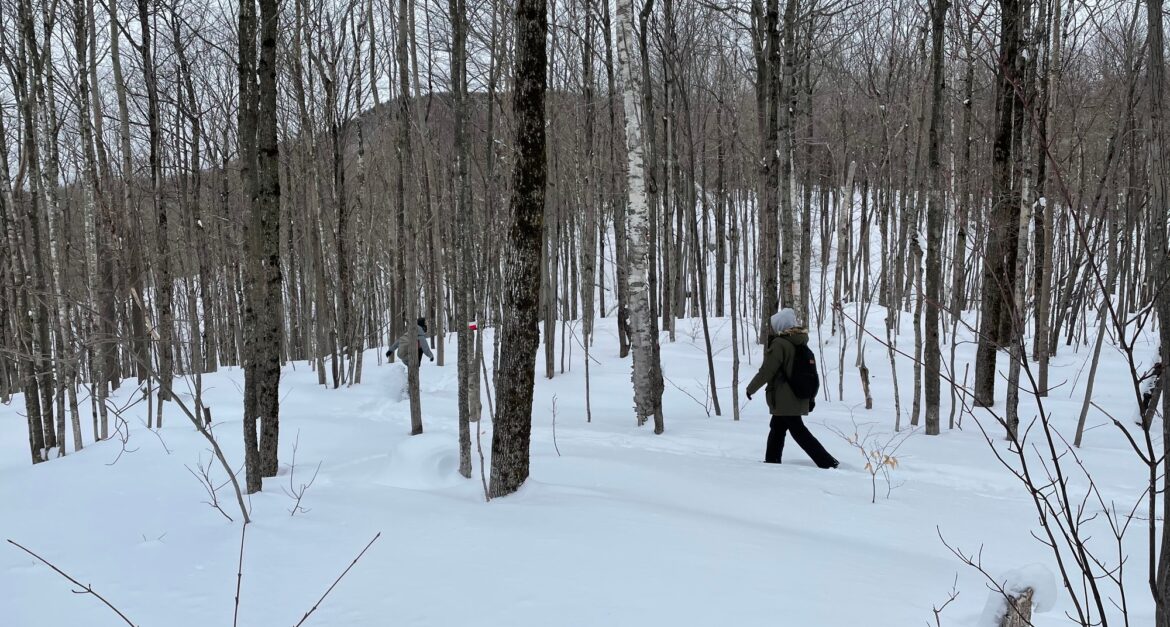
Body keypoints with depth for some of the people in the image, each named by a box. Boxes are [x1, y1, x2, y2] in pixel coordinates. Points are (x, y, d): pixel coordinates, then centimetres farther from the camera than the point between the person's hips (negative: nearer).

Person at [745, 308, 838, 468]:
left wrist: (751, 388, -4)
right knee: (777, 428, 20)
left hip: (785, 399, -9)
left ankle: (827, 462, -8)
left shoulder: (779, 343, -16)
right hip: (798, 398, 9)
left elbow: (766, 371, -16)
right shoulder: (800, 343, 10)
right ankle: (772, 460, 30)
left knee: (798, 431, -5)